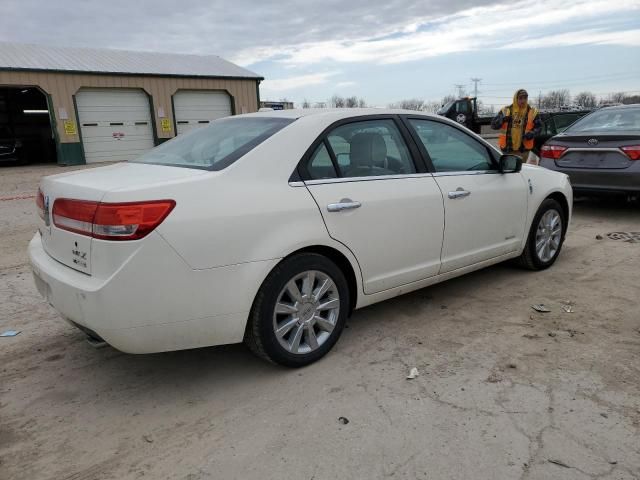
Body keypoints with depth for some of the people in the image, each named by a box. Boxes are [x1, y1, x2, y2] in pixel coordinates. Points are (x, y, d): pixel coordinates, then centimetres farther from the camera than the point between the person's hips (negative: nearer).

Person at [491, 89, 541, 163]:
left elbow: (539, 126, 8)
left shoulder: (532, 112, 3)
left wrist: (532, 133, -12)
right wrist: (502, 119, -21)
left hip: (523, 149, 0)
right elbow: (493, 125, -1)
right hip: (507, 148, 0)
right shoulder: (505, 110, 2)